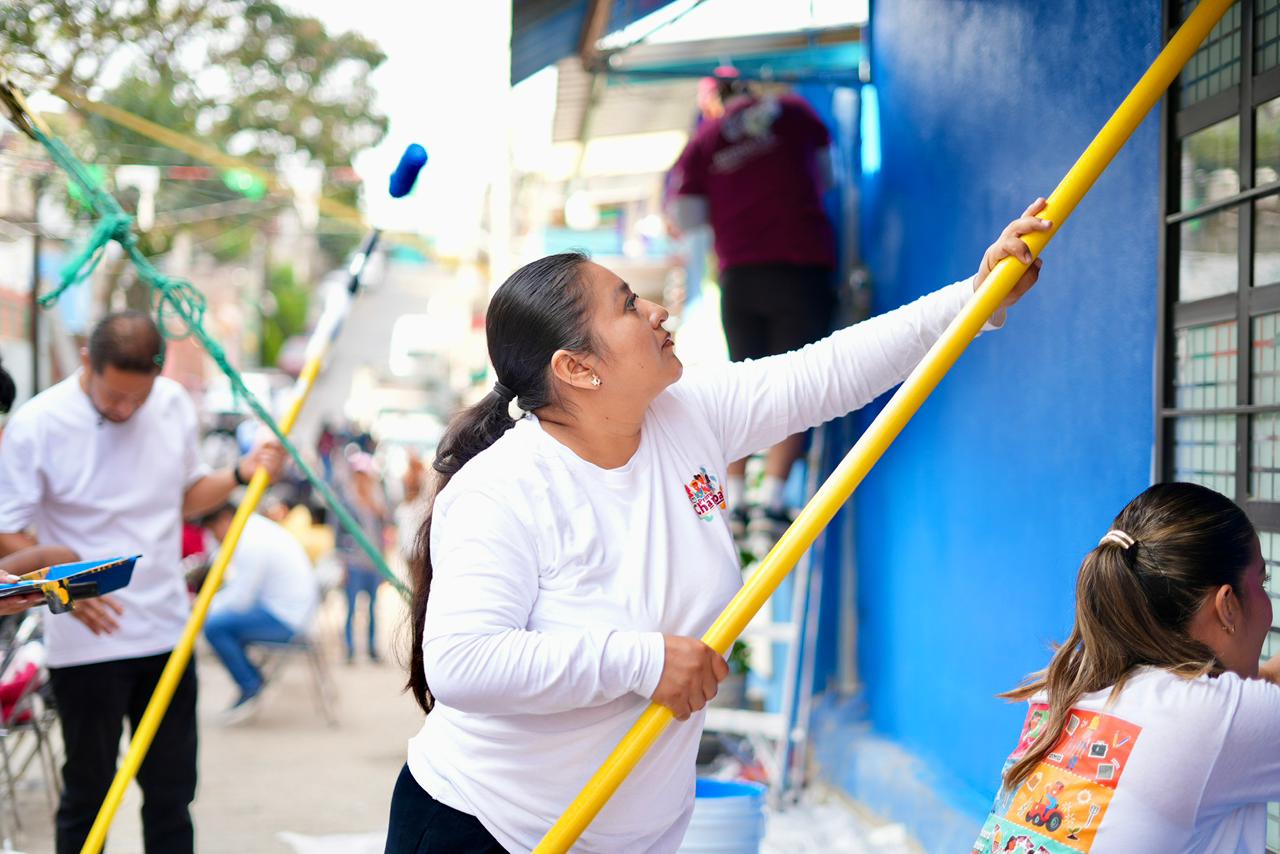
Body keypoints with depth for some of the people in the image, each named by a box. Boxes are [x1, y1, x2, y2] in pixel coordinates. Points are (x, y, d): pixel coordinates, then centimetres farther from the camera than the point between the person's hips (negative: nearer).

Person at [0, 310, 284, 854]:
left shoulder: (174, 405, 2)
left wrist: (240, 475, -2)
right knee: (87, 794, 7)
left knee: (173, 789, 12)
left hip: (168, 634, 4)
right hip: (87, 644, -4)